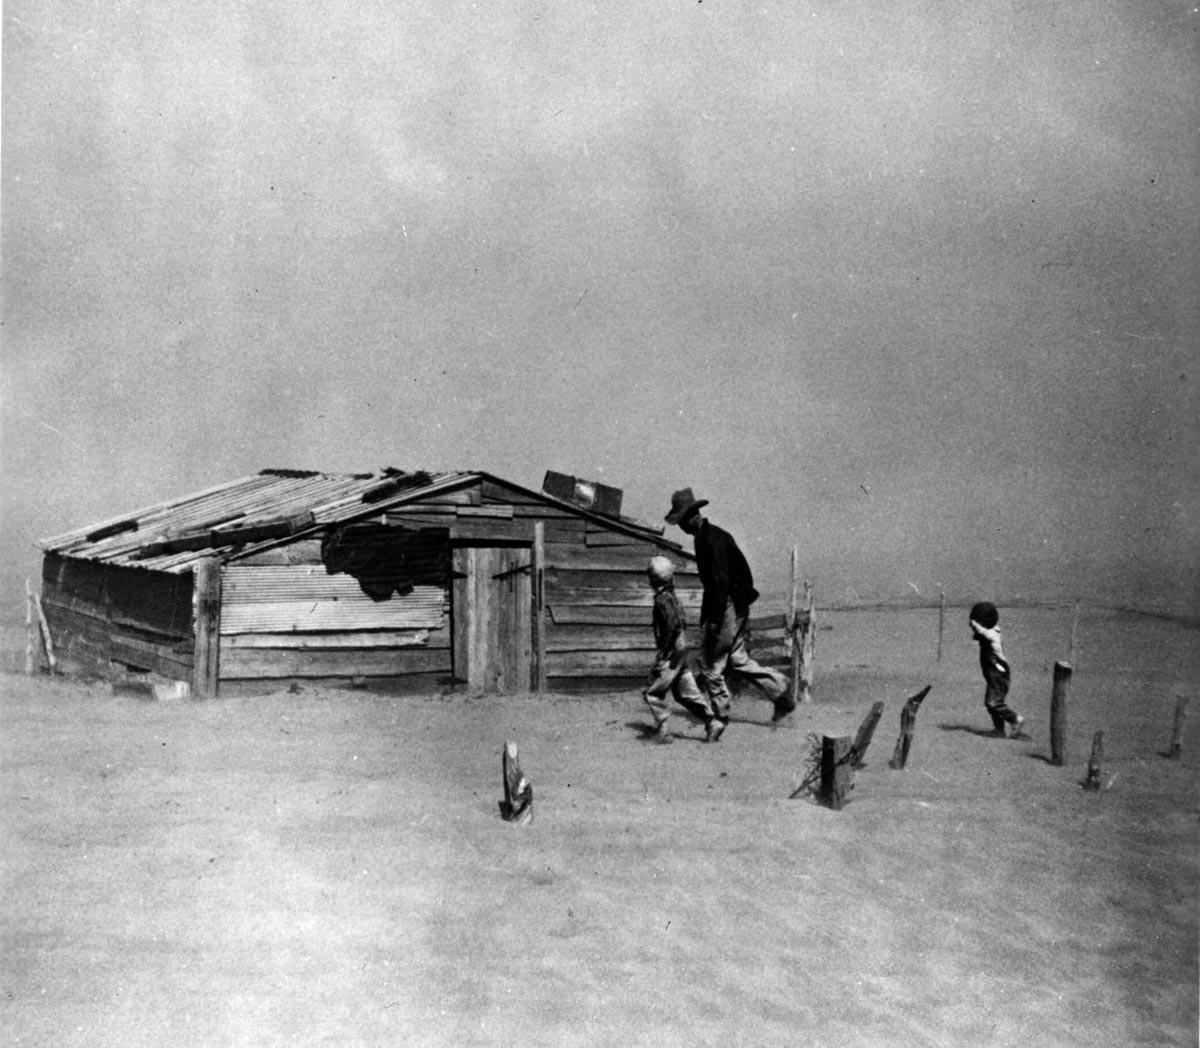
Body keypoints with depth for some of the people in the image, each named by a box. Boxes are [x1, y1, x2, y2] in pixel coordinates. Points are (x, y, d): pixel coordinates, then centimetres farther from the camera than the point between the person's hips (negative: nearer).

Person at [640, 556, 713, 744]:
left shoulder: (662, 599, -15)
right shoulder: (673, 597, 13)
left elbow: (672, 624, -25)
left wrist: (663, 650, -20)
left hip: (670, 654, -9)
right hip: (682, 652, 9)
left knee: (653, 692, 0)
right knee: (686, 692, 13)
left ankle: (662, 732, 0)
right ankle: (711, 720, 6)